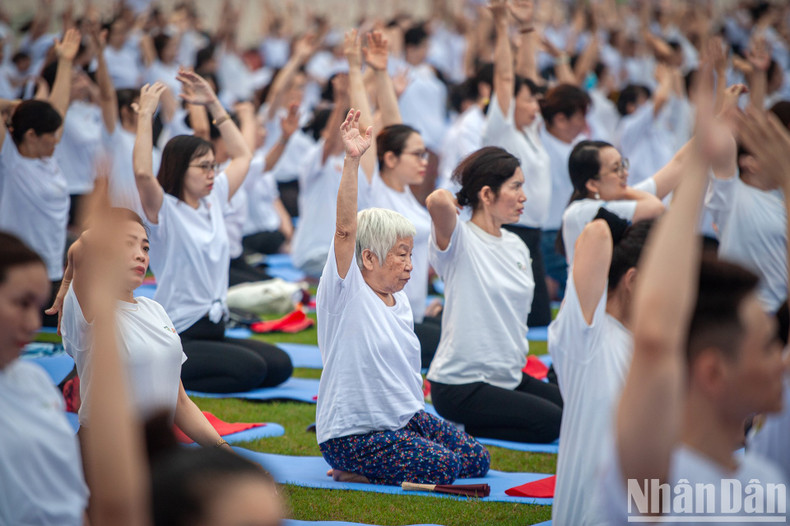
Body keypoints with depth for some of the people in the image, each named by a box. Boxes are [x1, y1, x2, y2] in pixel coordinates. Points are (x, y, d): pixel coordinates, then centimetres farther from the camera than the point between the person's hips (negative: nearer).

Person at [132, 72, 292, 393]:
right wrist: (145, 114, -23)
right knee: (251, 369, -26)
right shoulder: (164, 210, -8)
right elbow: (142, 172, -29)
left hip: (214, 329, 9)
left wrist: (213, 104, 16)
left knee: (280, 365, -11)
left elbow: (242, 155, 24)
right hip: (177, 338, -9)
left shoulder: (213, 201, 14)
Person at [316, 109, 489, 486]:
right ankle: (350, 469, -4)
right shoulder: (345, 292, -13)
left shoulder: (400, 301, 11)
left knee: (476, 459, 4)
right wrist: (352, 161, -36)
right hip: (351, 435, -9)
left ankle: (366, 468, 13)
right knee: (443, 468, -23)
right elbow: (346, 229, -27)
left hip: (406, 419, 9)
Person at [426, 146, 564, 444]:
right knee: (551, 422, -19)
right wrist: (447, 202, -13)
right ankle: (458, 428, -2)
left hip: (509, 377, 8)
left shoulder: (517, 246, 11)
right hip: (460, 384, -8)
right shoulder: (460, 240, -13)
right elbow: (437, 201, -36)